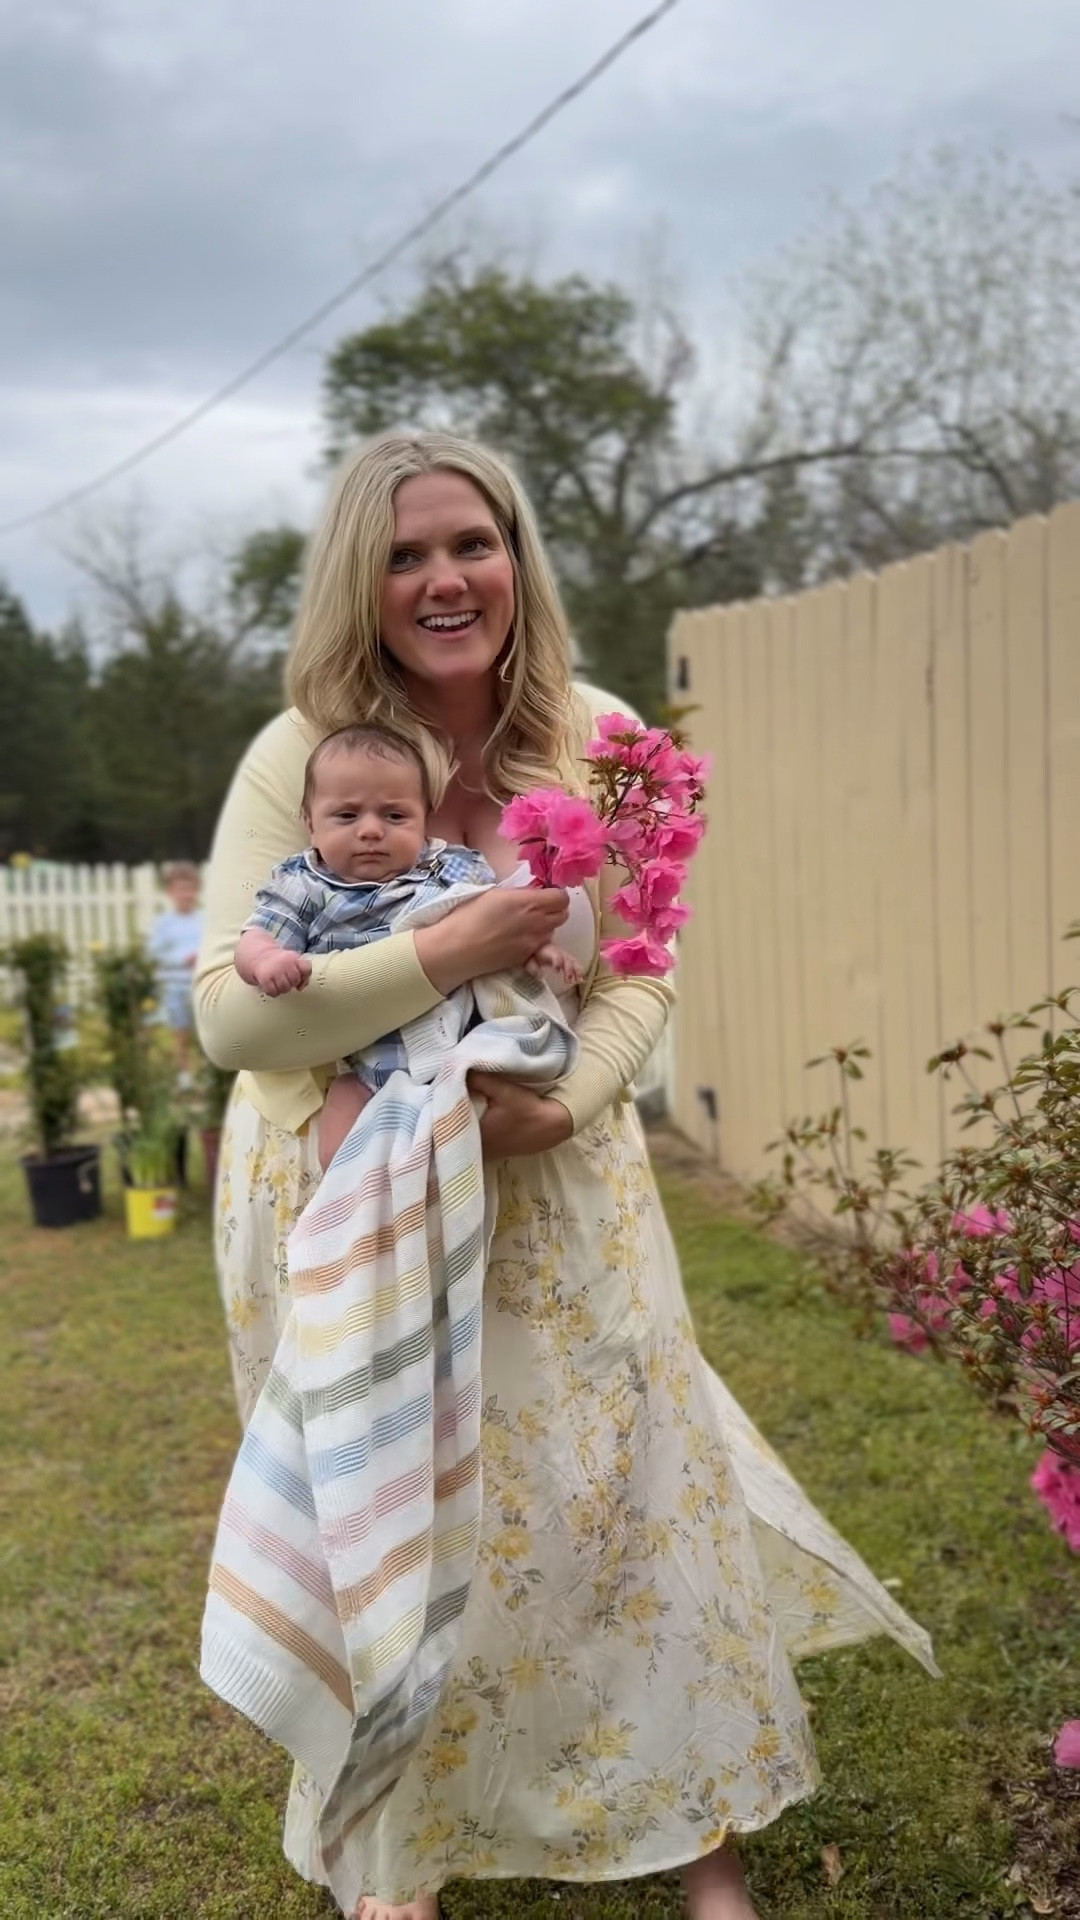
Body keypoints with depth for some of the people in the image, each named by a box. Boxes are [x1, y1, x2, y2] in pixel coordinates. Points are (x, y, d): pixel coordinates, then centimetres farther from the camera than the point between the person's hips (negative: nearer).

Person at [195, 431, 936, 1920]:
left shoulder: (599, 742, -4)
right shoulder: (299, 755, -13)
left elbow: (641, 972, -2)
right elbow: (231, 1015, -18)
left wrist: (567, 1100, -21)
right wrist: (448, 954, -26)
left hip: (555, 1185, 2)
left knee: (626, 1481, 8)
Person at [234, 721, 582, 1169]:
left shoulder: (453, 870, 10)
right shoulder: (302, 888, 7)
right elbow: (254, 942, -1)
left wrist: (536, 944, -12)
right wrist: (268, 960, -26)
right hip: (364, 1065, -1)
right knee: (340, 1156, -18)